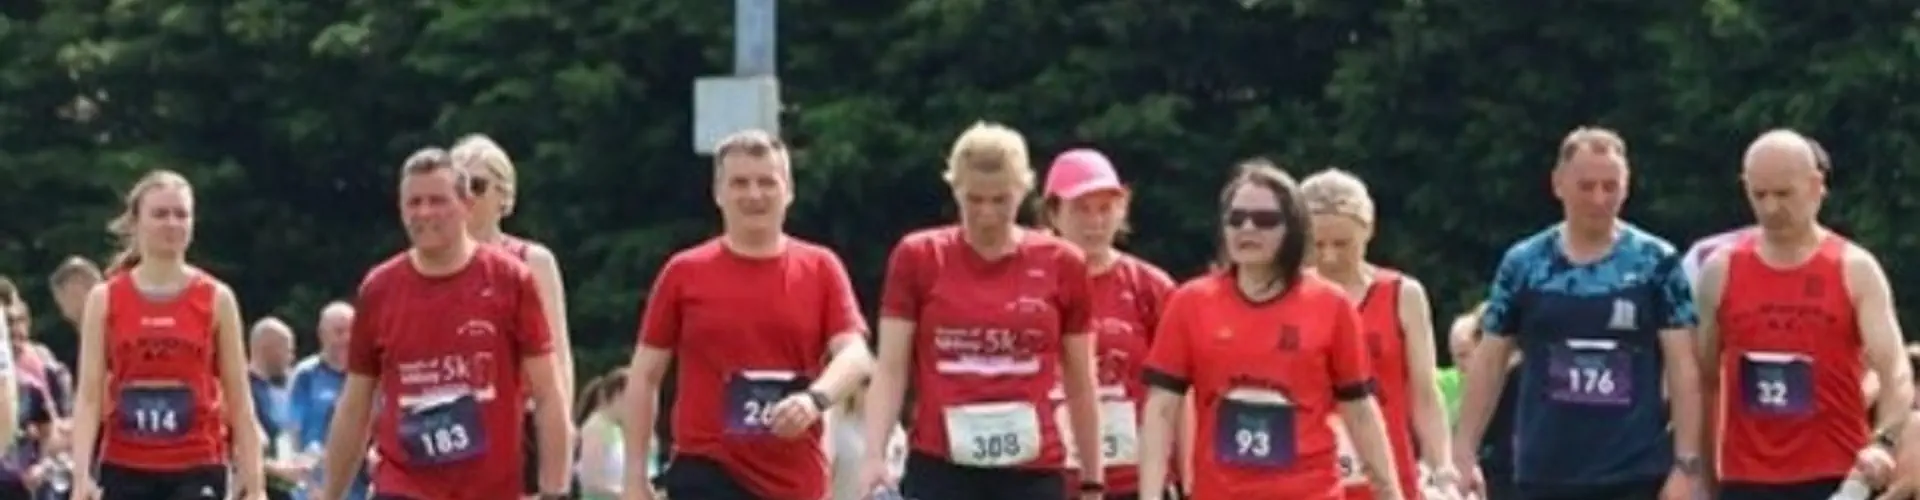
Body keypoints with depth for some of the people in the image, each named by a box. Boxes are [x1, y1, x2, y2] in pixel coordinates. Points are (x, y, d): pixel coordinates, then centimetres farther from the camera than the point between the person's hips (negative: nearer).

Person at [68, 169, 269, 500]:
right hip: (124, 471, 2)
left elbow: (239, 399, 3)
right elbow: (89, 396, -1)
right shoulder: (104, 300, 3)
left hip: (197, 470, -2)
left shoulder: (216, 299, 2)